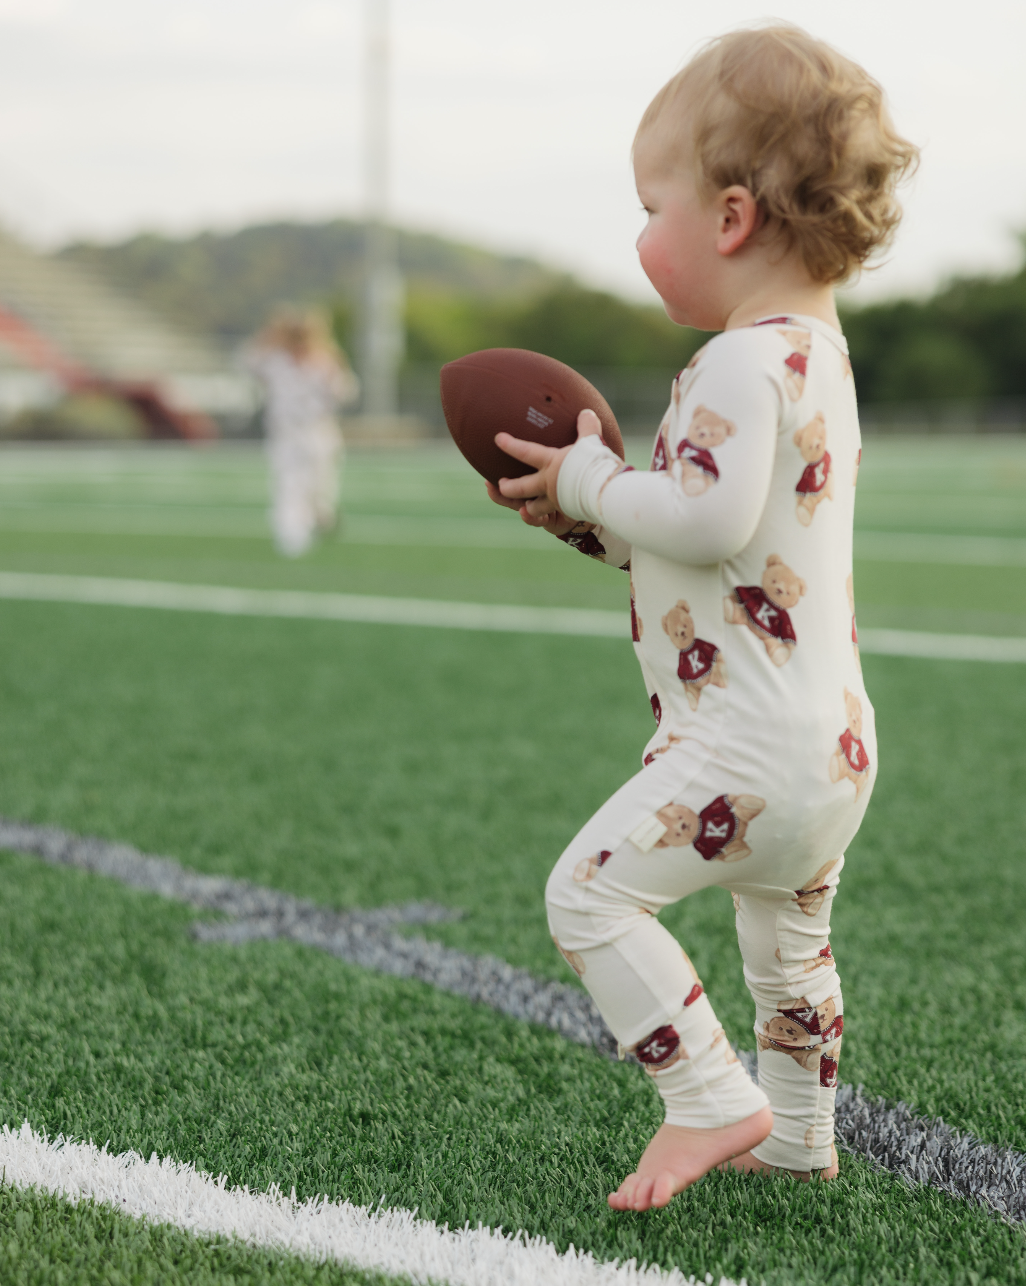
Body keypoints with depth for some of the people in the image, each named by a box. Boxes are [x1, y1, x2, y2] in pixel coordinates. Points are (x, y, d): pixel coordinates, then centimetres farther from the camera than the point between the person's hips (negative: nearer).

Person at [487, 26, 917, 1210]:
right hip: (830, 735, 11)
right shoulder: (815, 351, 16)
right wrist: (589, 518, 12)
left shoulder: (741, 363, -18)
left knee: (589, 890, -8)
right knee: (787, 934, 24)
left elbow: (709, 519, -29)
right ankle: (798, 1132, 38)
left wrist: (592, 479, -13)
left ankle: (710, 1100, -5)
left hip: (751, 738, -11)